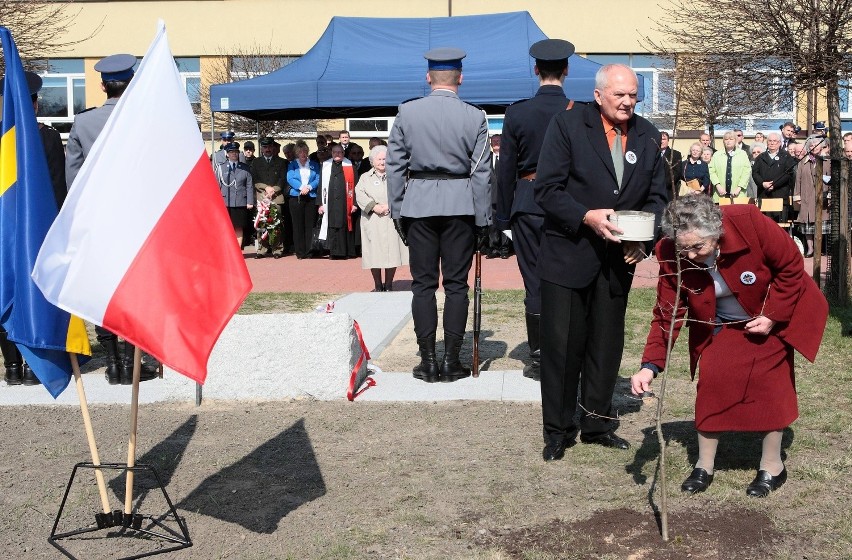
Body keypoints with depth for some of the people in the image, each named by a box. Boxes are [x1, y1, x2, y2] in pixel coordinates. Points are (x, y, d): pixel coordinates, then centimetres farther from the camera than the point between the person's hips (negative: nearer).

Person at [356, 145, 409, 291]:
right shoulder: (365, 177, 14)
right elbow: (359, 194, -2)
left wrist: (390, 206, -16)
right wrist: (374, 207, -15)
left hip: (392, 220, 0)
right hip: (372, 221, 0)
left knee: (392, 252, -3)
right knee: (374, 254, -2)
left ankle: (388, 285, 8)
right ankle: (378, 286, 7)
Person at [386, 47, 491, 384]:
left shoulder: (407, 113, 0)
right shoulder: (474, 117, -3)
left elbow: (395, 165, 1)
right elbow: (482, 172, -3)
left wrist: (397, 210, 9)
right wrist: (482, 219, 3)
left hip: (418, 204, 1)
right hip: (460, 204, -1)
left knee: (423, 284, 6)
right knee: (456, 285, 5)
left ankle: (428, 362, 8)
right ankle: (451, 362, 8)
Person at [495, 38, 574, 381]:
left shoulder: (517, 113, -5)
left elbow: (506, 170, -2)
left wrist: (502, 217, 5)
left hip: (528, 206, -1)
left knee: (535, 284, 4)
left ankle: (539, 360, 9)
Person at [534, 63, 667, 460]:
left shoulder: (648, 136, 5)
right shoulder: (568, 124, -9)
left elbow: (657, 197, 8)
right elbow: (547, 189, -12)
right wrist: (587, 217, -25)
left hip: (618, 259, 4)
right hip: (568, 254, -4)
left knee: (607, 346, 14)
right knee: (562, 346, 2)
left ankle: (597, 424, 29)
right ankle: (557, 431, 16)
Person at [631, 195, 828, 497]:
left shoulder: (749, 223, -36)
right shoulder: (671, 254, -27)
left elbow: (791, 267, -20)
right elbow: (667, 313, -22)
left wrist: (773, 316, -22)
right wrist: (650, 365, -32)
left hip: (771, 316, -2)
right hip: (719, 325, 2)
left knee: (770, 383, -4)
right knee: (710, 382, -5)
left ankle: (772, 466, 13)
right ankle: (704, 466, 10)